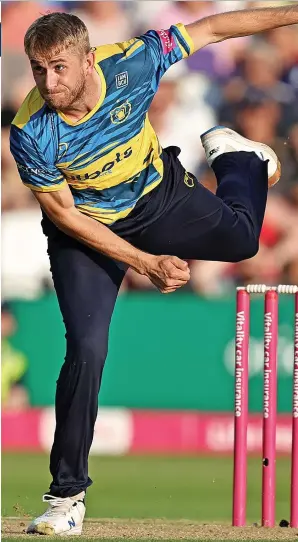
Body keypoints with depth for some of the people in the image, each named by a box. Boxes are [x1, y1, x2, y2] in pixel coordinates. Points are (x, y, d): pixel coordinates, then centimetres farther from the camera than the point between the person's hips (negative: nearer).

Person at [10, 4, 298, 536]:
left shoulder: (131, 64, -31)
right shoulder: (30, 134, -34)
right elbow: (65, 215, -22)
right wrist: (147, 263, -23)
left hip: (160, 197, 3)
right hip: (88, 228, -3)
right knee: (87, 350, -14)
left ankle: (230, 154, 48)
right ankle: (67, 495, -3)